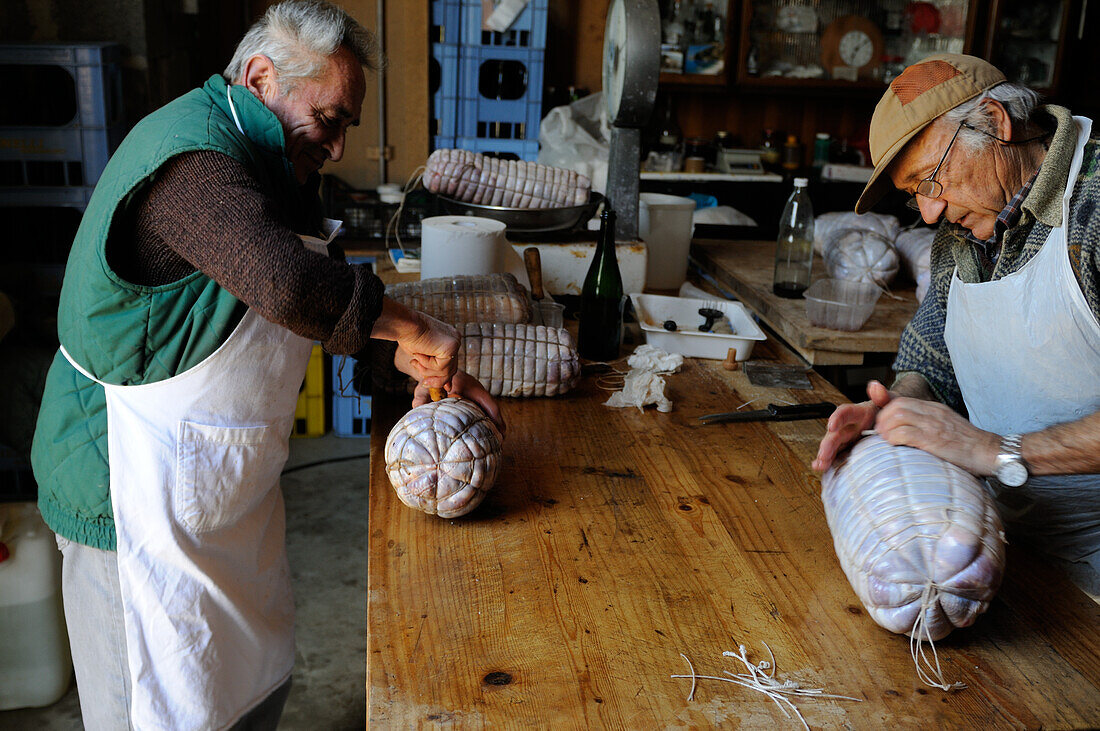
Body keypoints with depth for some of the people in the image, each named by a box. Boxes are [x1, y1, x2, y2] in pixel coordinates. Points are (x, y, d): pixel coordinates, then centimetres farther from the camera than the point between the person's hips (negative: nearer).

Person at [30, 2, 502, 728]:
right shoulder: (190, 157, -25)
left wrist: (413, 358, 0)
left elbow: (328, 300, 14)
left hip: (232, 493, 10)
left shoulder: (271, 166, 9)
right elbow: (287, 283, -42)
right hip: (144, 501, -9)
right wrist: (413, 329, -28)